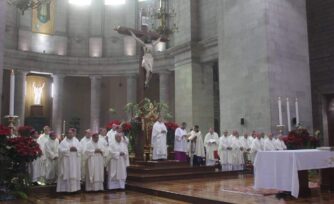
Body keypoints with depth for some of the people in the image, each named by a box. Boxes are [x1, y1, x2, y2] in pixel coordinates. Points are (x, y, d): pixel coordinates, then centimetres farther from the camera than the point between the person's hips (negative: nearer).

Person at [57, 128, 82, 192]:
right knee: (67, 175, -4)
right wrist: (69, 149, -17)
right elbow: (61, 150, -10)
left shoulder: (76, 141, 10)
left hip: (75, 161, 3)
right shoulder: (63, 142, 1)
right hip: (66, 161, -3)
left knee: (75, 175, 2)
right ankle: (66, 188, 0)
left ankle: (74, 188, 7)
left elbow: (80, 149, 6)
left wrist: (76, 149, -13)